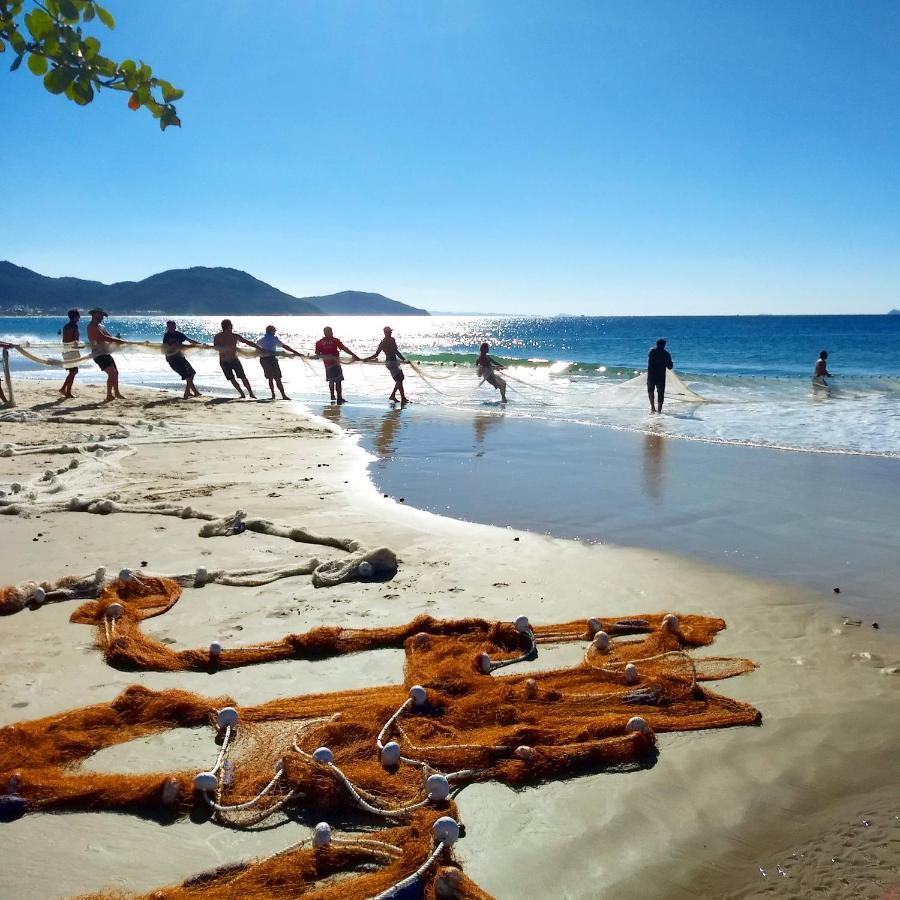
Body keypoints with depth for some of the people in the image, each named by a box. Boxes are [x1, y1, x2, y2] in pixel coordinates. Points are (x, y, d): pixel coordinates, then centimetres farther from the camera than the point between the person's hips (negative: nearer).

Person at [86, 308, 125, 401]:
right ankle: (109, 395, -20)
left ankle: (116, 393, 29)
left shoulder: (100, 326, 19)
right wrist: (118, 341, -23)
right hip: (99, 354, -10)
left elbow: (109, 336, 15)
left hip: (106, 353, 10)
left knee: (115, 373, 18)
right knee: (112, 373, -21)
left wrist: (118, 341, -5)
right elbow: (103, 338, -23)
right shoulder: (92, 327, -12)